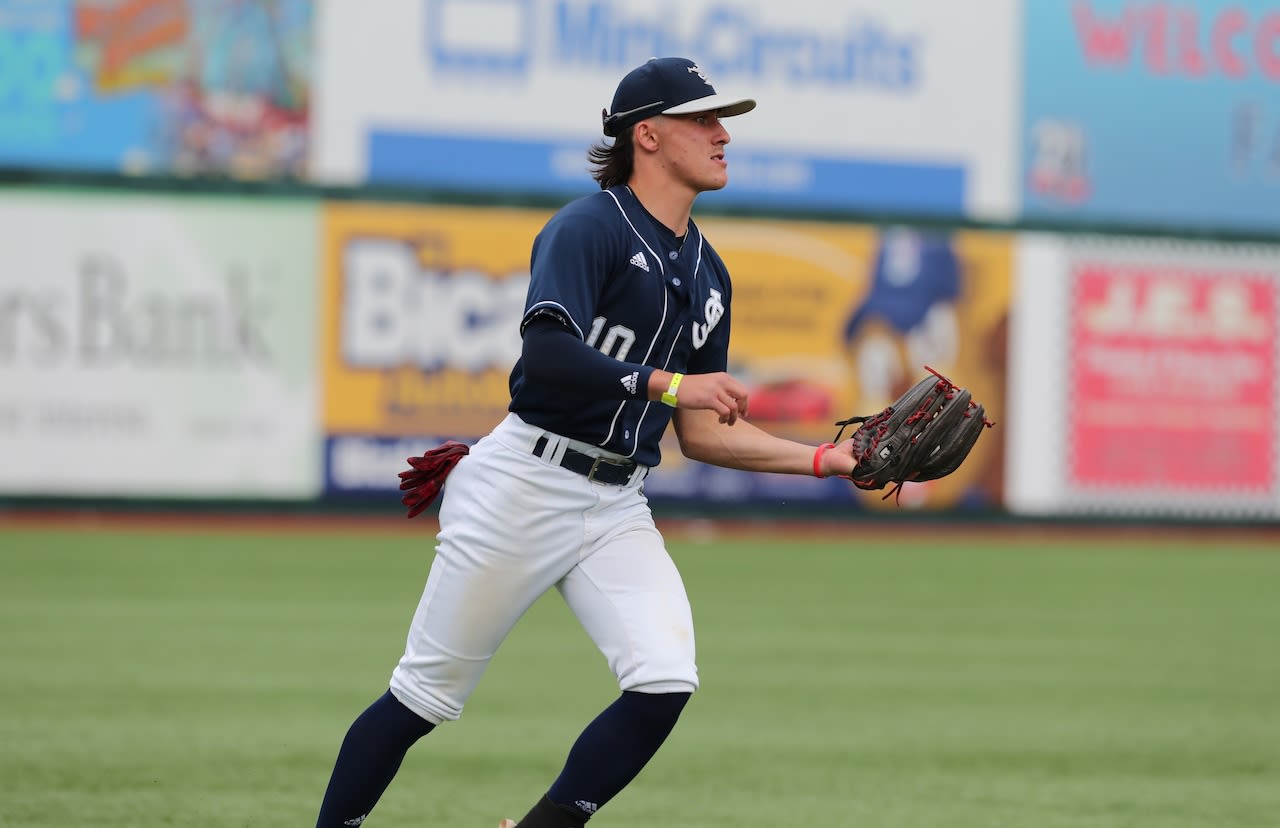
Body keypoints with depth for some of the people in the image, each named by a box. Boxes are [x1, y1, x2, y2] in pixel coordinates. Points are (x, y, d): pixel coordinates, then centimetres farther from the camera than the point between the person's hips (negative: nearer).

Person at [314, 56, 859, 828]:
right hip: (525, 487, -7)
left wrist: (822, 459, 8)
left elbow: (703, 434, 17)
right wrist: (665, 383, -25)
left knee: (665, 683, -14)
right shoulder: (589, 228, -9)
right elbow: (547, 356, -25)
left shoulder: (707, 273, 15)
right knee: (427, 695, 0)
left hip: (618, 506, 7)